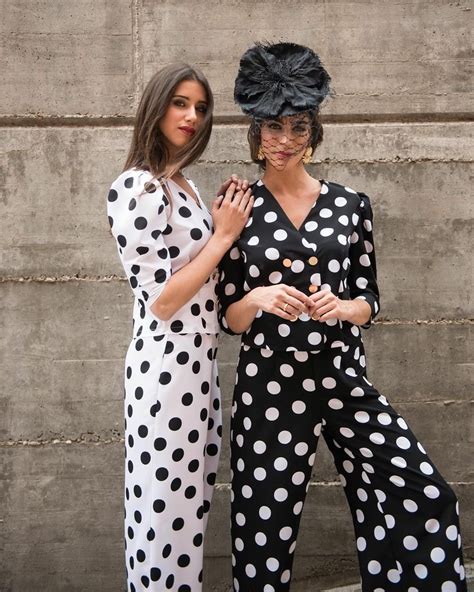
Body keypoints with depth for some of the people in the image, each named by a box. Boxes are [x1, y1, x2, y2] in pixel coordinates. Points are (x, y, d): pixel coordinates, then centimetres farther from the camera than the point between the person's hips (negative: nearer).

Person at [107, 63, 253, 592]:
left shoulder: (183, 186, 12)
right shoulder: (136, 187, -15)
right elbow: (163, 300, -19)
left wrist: (222, 226, 7)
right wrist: (223, 234, -12)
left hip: (197, 360, 9)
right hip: (166, 364, -9)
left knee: (190, 505, 19)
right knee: (166, 512, 5)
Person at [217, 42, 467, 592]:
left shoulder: (350, 204, 4)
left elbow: (370, 299, 8)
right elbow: (228, 316, 3)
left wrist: (342, 308, -13)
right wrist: (259, 300, -18)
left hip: (343, 374, 2)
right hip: (268, 381, -1)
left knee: (426, 500, -5)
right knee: (267, 522, 7)